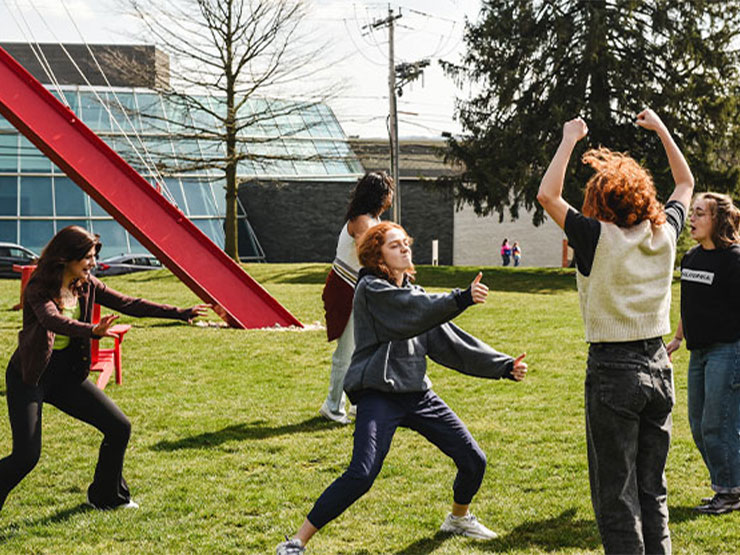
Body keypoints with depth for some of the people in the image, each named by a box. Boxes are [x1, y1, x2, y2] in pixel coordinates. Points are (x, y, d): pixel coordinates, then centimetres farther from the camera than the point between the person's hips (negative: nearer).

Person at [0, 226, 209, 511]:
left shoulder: (86, 285, 0)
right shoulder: (39, 289, -19)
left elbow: (127, 304, 4)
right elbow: (53, 320, -38)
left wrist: (180, 313, 1)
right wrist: (92, 331, -57)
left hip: (67, 374, 7)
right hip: (29, 377, -7)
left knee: (119, 427, 3)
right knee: (26, 455, -17)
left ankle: (106, 497, 23)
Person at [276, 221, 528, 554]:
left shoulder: (414, 292, 17)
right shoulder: (371, 289, -6)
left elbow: (448, 341, 16)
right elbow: (417, 312, -23)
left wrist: (504, 367, 13)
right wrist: (462, 298, -36)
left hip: (417, 394, 7)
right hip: (379, 395, -7)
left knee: (474, 461, 7)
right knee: (361, 476, -22)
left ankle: (458, 518, 37)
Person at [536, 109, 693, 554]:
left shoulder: (598, 238, -13)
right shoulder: (664, 234, 2)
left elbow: (547, 195, -7)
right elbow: (686, 184, 20)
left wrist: (570, 140, 0)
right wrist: (661, 129, 26)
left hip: (613, 371, -5)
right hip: (658, 367, 5)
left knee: (616, 493, 1)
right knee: (652, 488, 15)